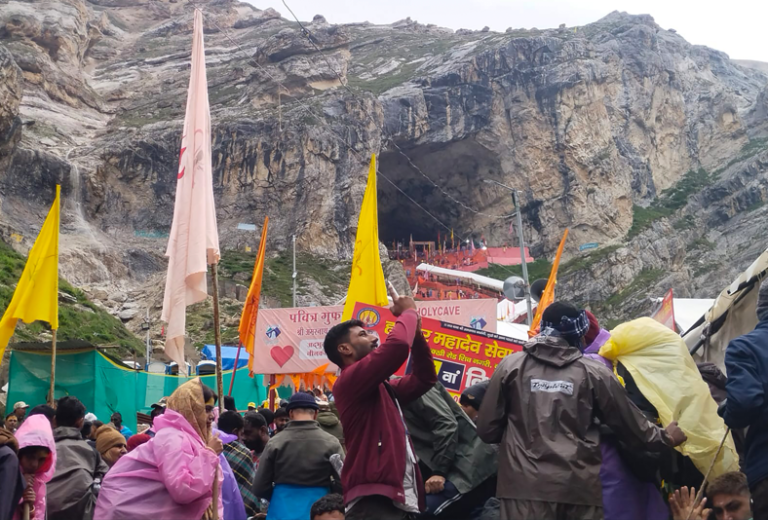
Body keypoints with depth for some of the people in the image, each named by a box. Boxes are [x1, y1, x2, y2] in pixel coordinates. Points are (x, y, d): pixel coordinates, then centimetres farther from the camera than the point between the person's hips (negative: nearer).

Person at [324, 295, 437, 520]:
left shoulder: (383, 389, 22)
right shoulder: (350, 380, -7)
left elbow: (424, 378, 27)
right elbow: (397, 345, -19)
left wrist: (417, 334, 16)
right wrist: (409, 312, 0)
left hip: (402, 501, 10)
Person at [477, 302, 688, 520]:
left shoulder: (511, 365, 3)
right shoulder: (594, 372, 4)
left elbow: (487, 429, 7)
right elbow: (630, 422, 15)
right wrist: (664, 438, 34)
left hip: (526, 485, -1)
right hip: (579, 486, 1)